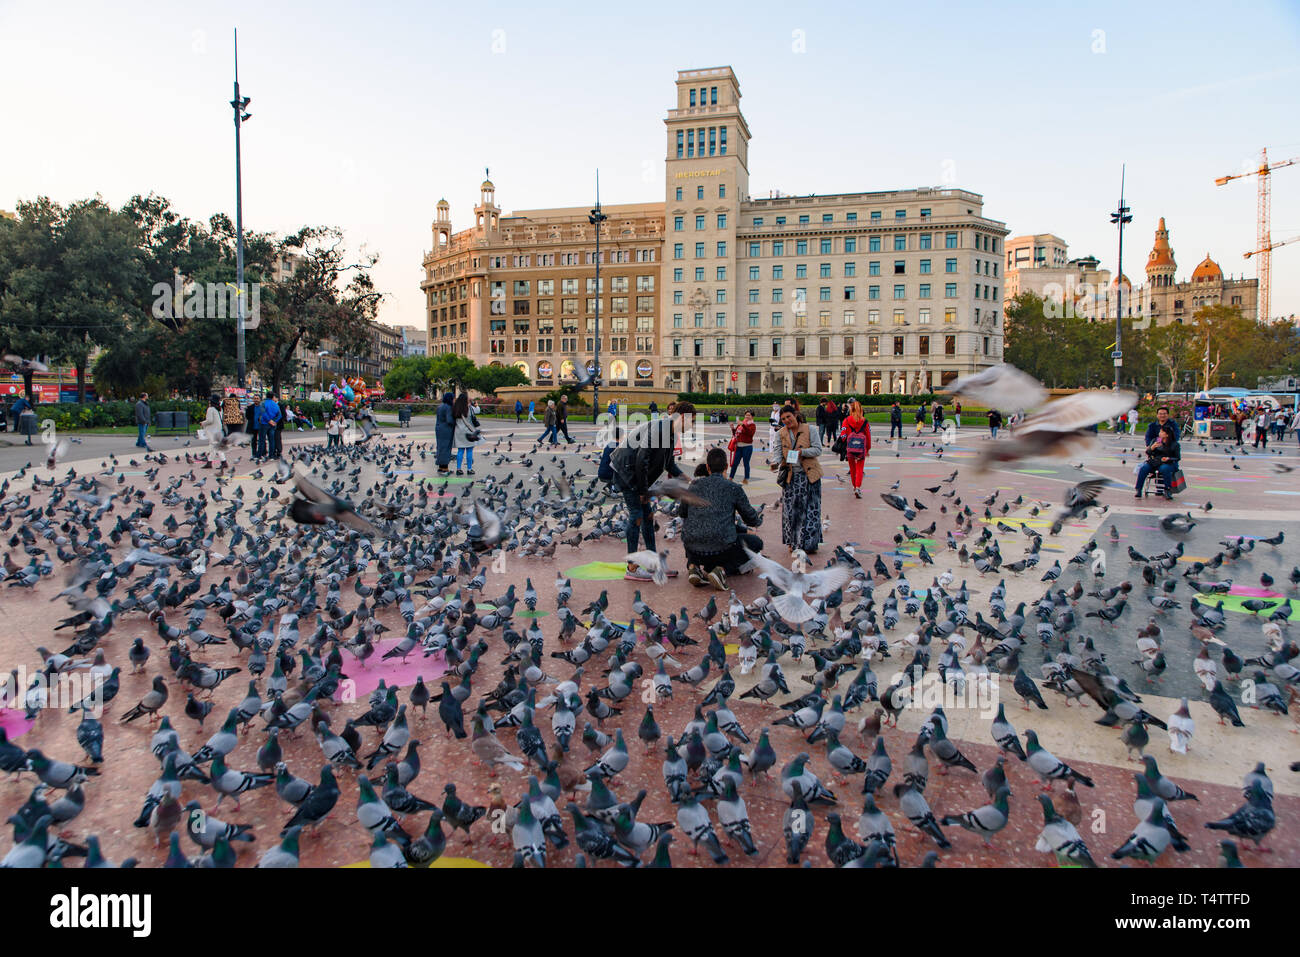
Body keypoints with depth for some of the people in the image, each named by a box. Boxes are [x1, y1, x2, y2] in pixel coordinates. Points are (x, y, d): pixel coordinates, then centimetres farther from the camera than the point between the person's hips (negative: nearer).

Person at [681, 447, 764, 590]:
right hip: (722, 548, -4)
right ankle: (723, 569, -4)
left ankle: (692, 566, 5)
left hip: (694, 549, 4)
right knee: (756, 543, 20)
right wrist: (759, 519, 35)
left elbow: (681, 513, 21)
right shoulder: (733, 488, 1)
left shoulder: (695, 485, 9)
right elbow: (751, 519, 10)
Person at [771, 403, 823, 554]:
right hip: (790, 476, 2)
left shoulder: (809, 430, -2)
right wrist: (775, 462, -26)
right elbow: (777, 451, -5)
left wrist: (803, 451, -22)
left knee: (810, 509, -1)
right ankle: (793, 543, 12)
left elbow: (818, 449, -5)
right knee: (790, 509, 1)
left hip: (808, 475, -2)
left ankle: (810, 543, 7)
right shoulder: (781, 434, 6)